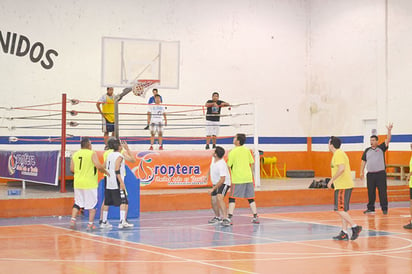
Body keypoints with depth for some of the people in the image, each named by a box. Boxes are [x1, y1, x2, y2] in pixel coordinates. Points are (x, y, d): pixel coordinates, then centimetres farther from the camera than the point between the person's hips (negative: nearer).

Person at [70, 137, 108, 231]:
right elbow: (98, 166, -17)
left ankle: (73, 220, 5)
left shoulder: (75, 154, 7)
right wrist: (106, 172, 0)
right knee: (92, 204, 4)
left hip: (78, 183, 5)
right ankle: (90, 224, 3)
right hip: (90, 183, -5)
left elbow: (72, 169, 8)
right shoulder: (92, 153, -8)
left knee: (77, 203, 17)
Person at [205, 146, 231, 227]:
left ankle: (225, 219, -36)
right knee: (213, 201, 13)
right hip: (215, 183, 9)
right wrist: (208, 175, 24)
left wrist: (213, 189, -30)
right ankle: (217, 217, 39)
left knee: (219, 197, -31)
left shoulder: (221, 165, -30)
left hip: (224, 183, -9)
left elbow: (222, 179, -30)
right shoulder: (213, 159, -4)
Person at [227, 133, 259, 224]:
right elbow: (252, 163, 14)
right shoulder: (247, 150, 6)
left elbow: (228, 166, -11)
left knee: (232, 198, -1)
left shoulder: (232, 152, -10)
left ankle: (229, 218, -8)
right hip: (248, 177, 5)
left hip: (237, 179, -5)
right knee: (250, 198, 12)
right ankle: (255, 217, 12)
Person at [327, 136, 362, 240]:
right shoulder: (340, 153, 19)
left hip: (342, 186, -10)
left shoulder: (338, 154, -13)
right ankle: (344, 233, 10)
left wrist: (332, 180, -20)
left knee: (340, 210, -10)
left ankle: (355, 227, -11)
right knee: (342, 210, 10)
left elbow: (341, 168, -26)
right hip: (346, 185, 10)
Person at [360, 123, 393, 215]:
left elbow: (388, 140, -8)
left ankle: (384, 208, 3)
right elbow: (363, 161, 12)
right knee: (370, 192, 5)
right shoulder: (367, 150, 12)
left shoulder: (381, 148, 4)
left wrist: (389, 130, -21)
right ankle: (370, 208, 13)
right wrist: (361, 172, 5)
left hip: (381, 173, -3)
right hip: (370, 174, 3)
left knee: (382, 191, -3)